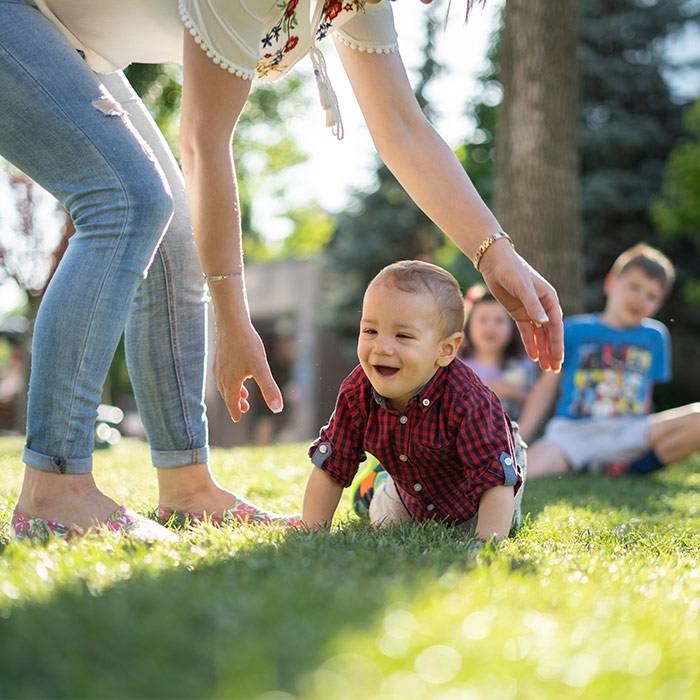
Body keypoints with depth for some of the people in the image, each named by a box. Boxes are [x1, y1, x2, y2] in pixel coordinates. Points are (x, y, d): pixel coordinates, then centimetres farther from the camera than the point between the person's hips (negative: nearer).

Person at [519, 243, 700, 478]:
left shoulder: (655, 336, 17)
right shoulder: (574, 330, 10)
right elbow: (546, 387, 10)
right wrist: (517, 441, 3)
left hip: (628, 433, 4)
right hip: (571, 431, -3)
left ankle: (622, 468, -20)